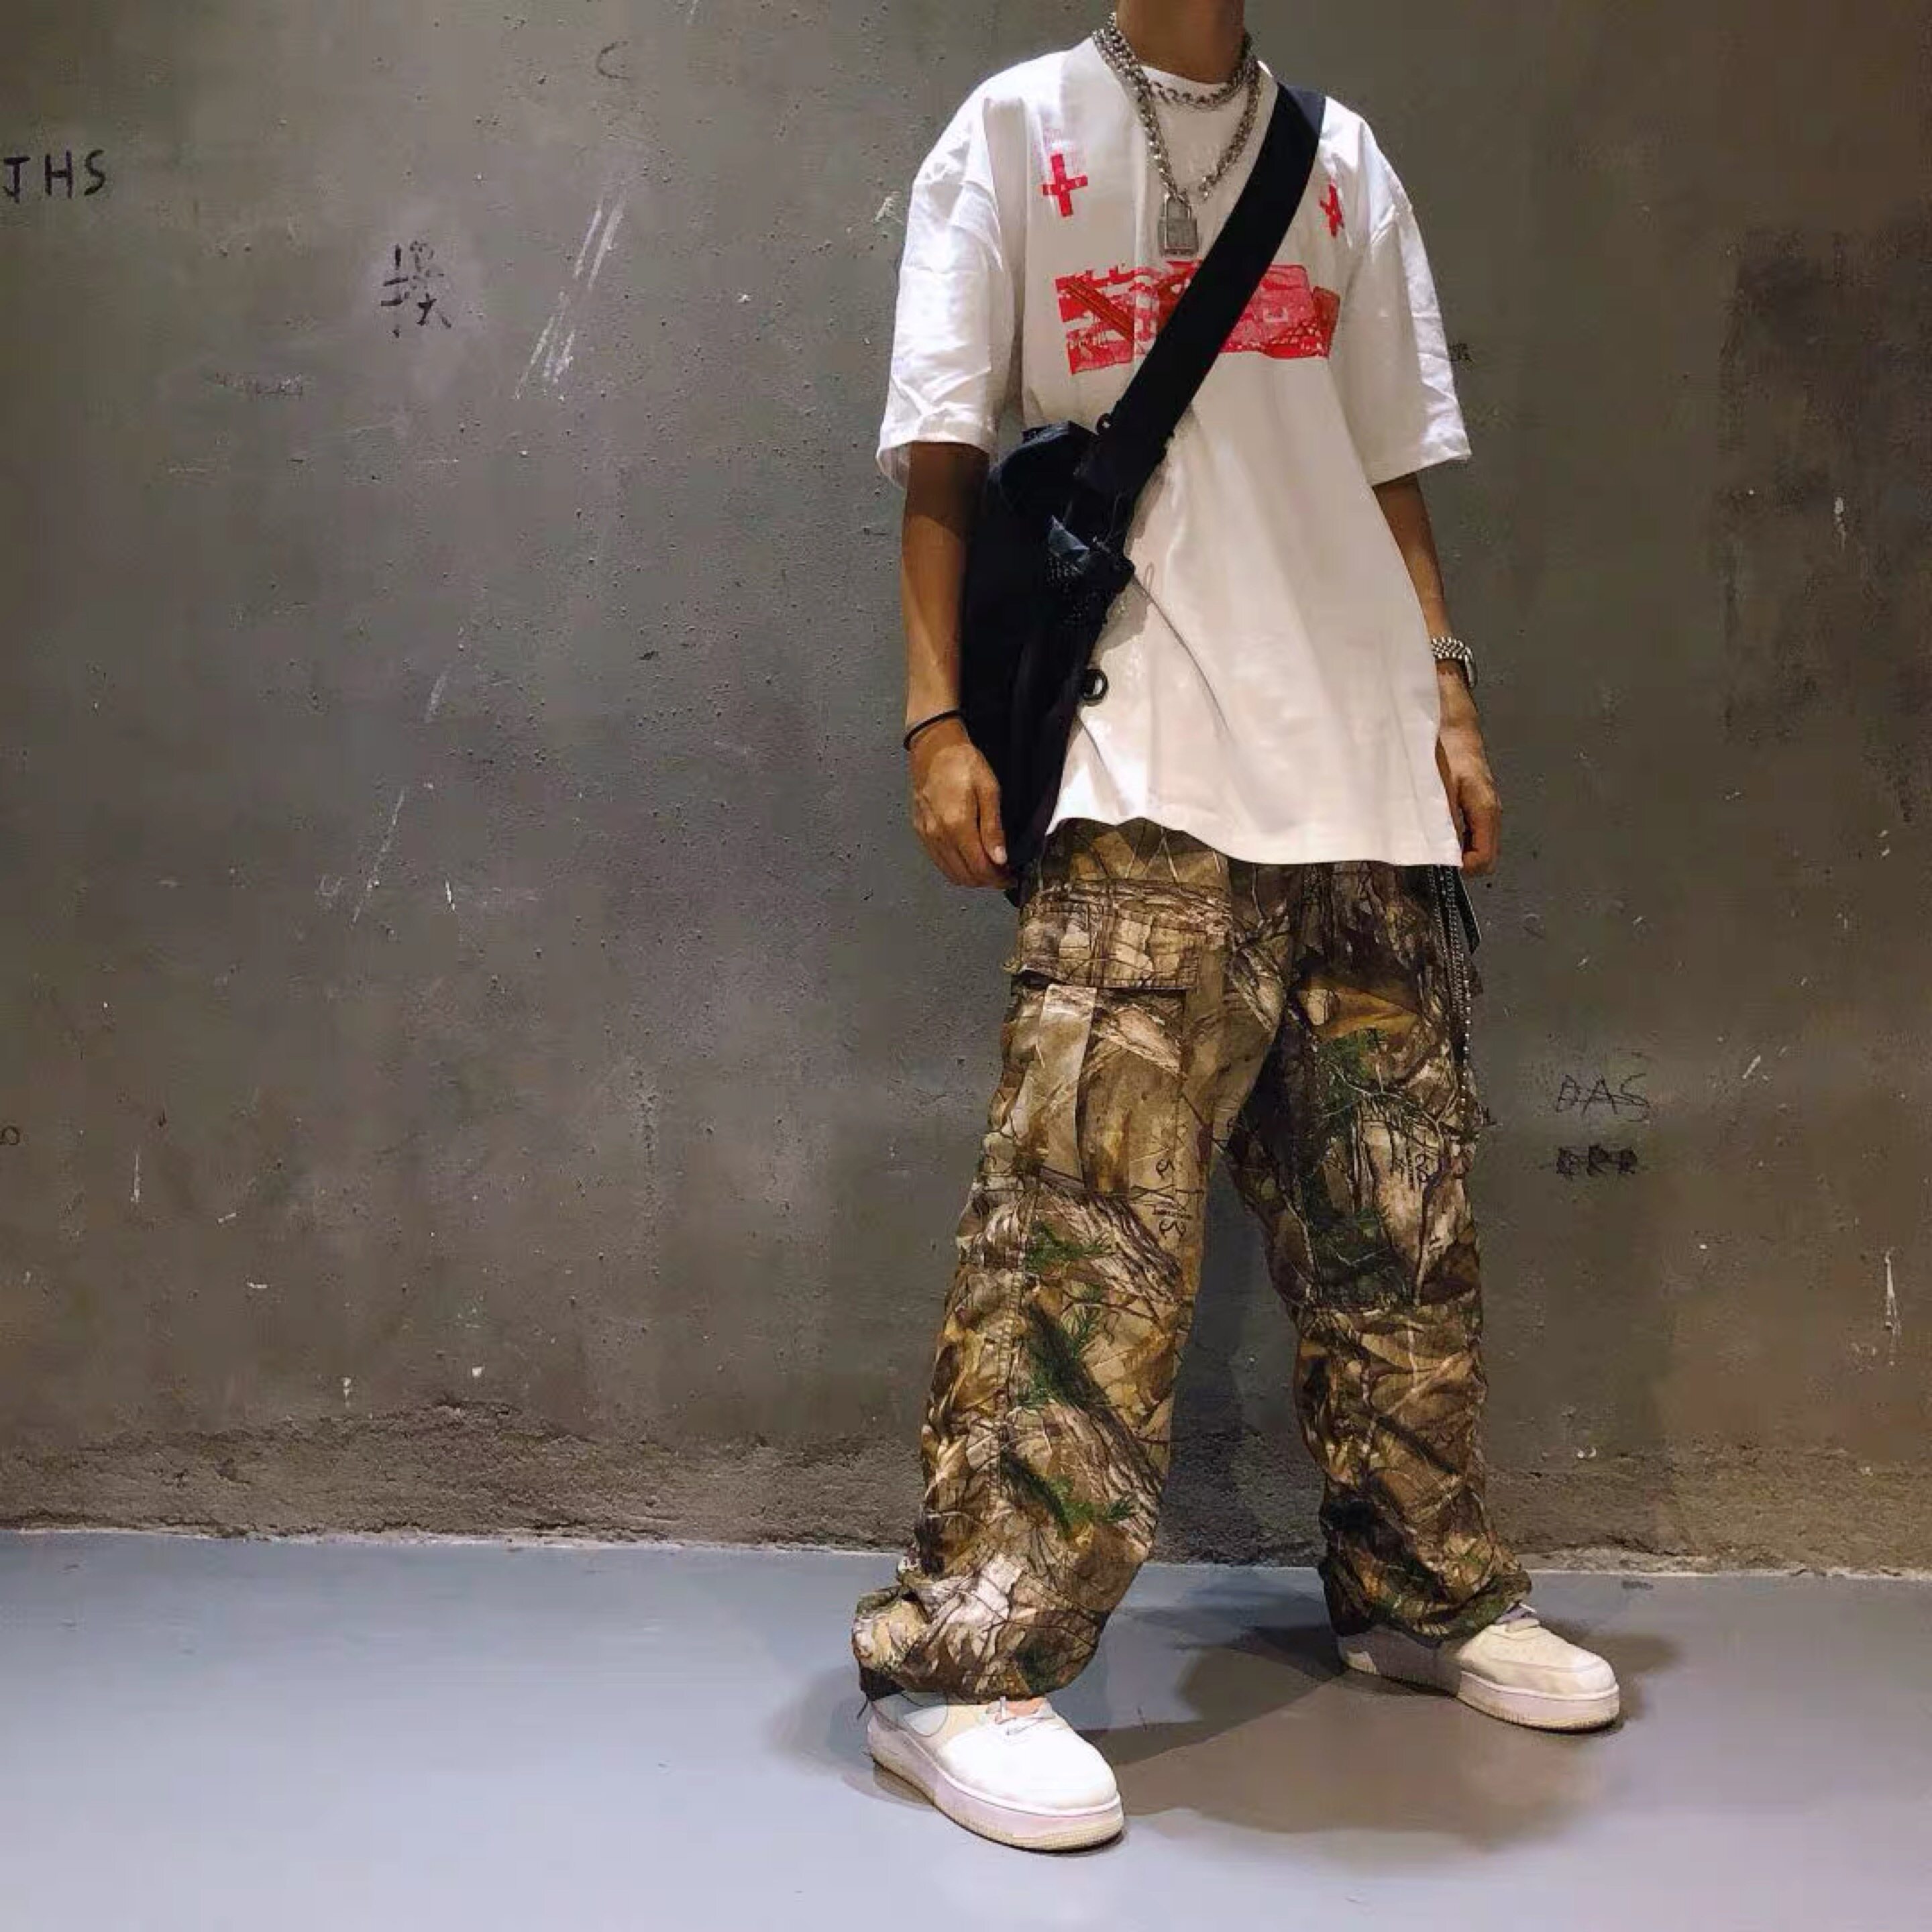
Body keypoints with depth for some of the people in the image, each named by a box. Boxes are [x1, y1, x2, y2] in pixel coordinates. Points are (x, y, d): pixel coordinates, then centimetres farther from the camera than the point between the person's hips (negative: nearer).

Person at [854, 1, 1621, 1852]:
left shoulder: (1344, 163, 19)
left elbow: (1388, 475, 19)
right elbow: (942, 463, 4)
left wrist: (1447, 696, 9)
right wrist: (937, 719, -5)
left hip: (1365, 772, 5)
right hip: (1144, 779, -4)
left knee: (1402, 1210, 8)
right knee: (1089, 1211, -12)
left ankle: (1425, 1590, 25)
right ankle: (958, 1659, -5)